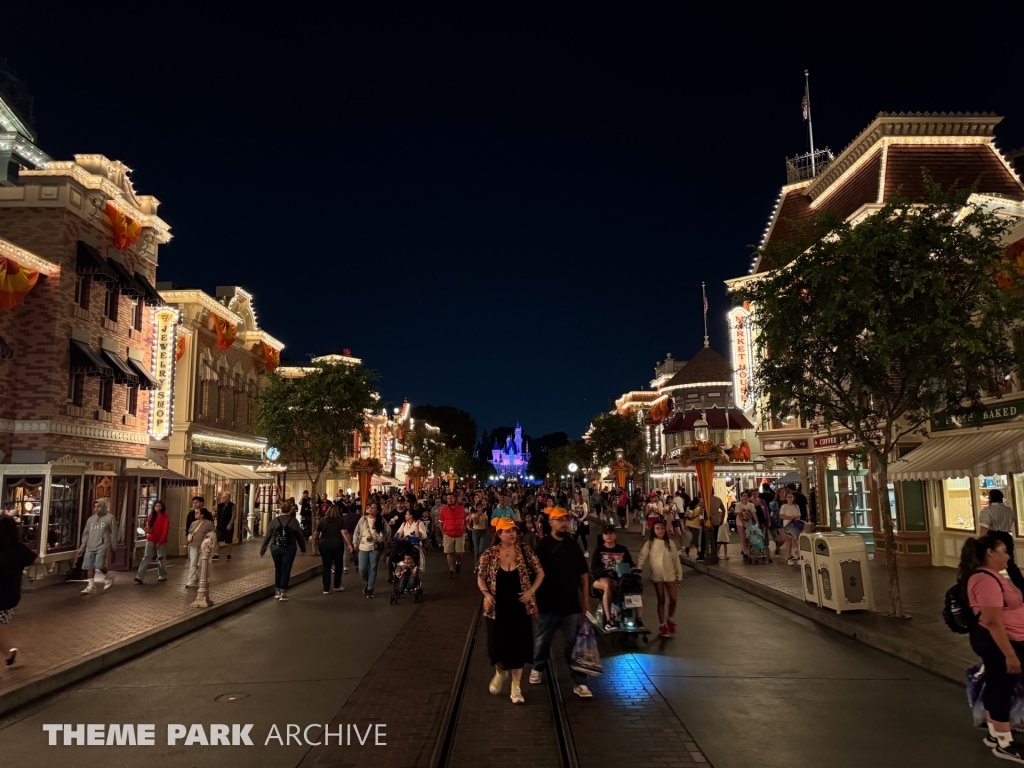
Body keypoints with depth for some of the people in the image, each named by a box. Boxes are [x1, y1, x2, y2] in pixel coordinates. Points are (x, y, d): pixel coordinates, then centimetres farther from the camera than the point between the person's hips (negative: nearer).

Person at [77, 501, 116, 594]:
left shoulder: (109, 517, 2)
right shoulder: (91, 519, 15)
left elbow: (113, 533, 2)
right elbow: (86, 534, 17)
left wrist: (113, 546, -1)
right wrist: (82, 547, 14)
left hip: (102, 546, -5)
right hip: (90, 547, 5)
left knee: (99, 565, -14)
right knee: (89, 566, 2)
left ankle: (108, 577, 12)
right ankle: (91, 586, 10)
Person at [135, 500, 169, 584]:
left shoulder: (165, 517, -3)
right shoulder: (151, 515, 10)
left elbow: (165, 530, -8)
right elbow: (148, 526, 17)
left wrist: (161, 541, -14)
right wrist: (147, 529, -7)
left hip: (161, 541, -3)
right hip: (151, 540, 3)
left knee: (160, 558, 5)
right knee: (146, 557, -7)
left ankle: (162, 575, 20)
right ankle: (139, 577, -13)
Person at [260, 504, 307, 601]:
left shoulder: (275, 520, -2)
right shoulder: (294, 521, -5)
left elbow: (268, 536, 0)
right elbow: (300, 536, 2)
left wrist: (262, 550, 9)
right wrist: (303, 548, 17)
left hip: (275, 549, 2)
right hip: (288, 550, -2)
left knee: (278, 569, 18)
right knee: (286, 570, 3)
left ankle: (278, 591, 26)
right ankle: (283, 594, 3)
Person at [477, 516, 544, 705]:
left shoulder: (525, 551, -6)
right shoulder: (489, 554, -6)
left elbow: (540, 572, 1)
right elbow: (481, 577, 4)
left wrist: (531, 591, -11)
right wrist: (486, 593, -12)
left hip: (520, 608, 0)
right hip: (497, 609, 0)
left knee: (518, 646, 4)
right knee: (498, 645, 7)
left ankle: (516, 687, 20)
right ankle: (500, 672, 40)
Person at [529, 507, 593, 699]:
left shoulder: (573, 546, 3)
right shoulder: (542, 546, -8)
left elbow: (583, 575, 7)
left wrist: (586, 600, 3)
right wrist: (534, 601, -9)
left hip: (571, 604, 2)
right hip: (547, 604, -2)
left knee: (574, 644, 4)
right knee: (543, 640, 16)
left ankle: (579, 683, 11)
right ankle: (537, 668, 39)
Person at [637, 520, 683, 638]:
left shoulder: (670, 542, 3)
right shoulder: (650, 543, -3)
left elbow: (676, 559, 6)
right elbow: (642, 558, -3)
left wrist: (679, 575, 6)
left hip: (670, 574, 2)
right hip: (657, 575, -2)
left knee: (673, 599, -2)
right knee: (661, 600, 5)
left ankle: (669, 619, 24)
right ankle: (662, 625, 17)